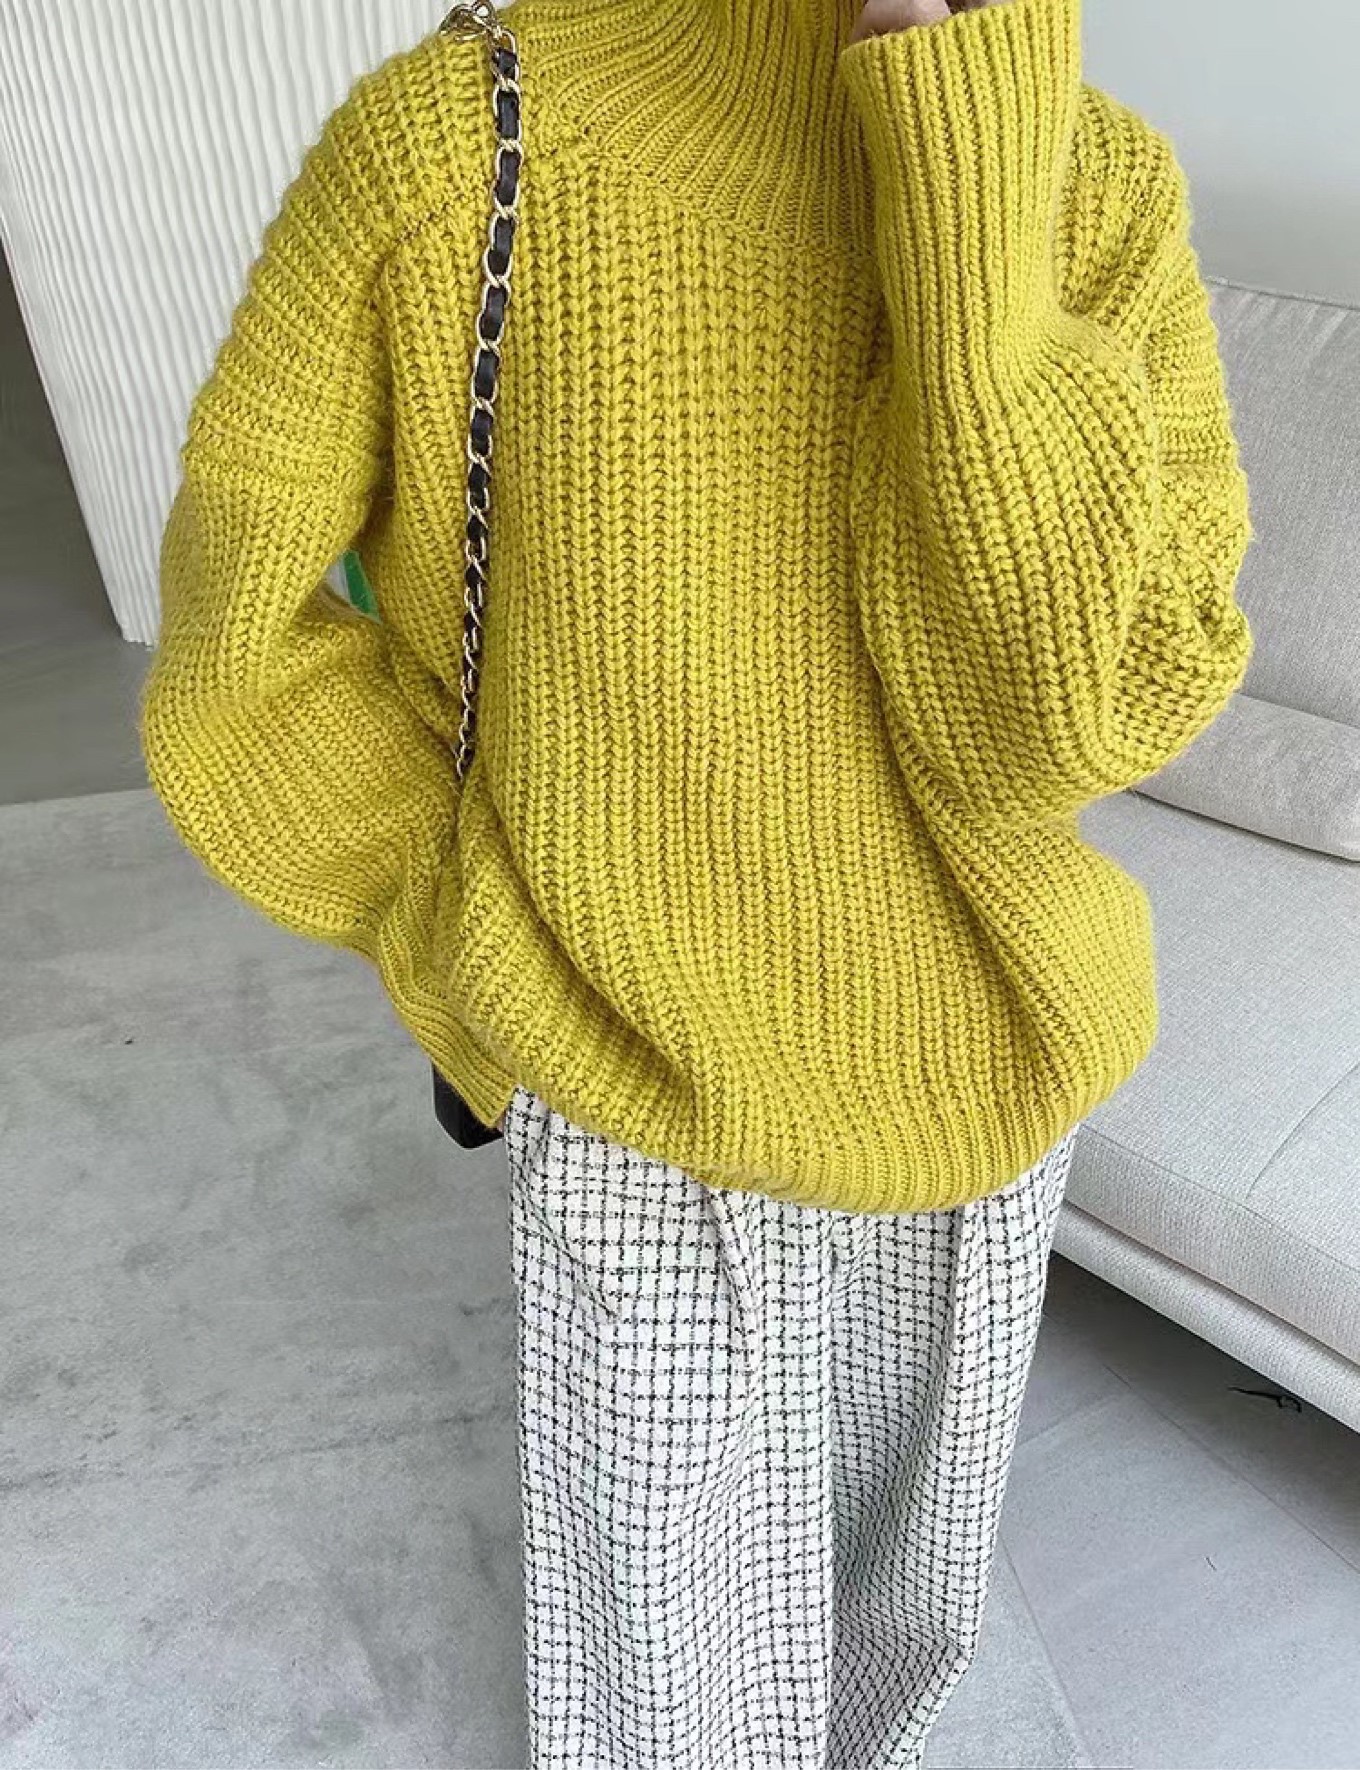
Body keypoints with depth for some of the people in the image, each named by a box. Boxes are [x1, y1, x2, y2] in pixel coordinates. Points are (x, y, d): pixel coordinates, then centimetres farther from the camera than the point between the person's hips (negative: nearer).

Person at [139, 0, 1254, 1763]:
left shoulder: (1102, 192, -10)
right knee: (671, 1574, 19)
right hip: (632, 1088, -3)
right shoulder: (439, 146, -18)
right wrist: (473, 936, -8)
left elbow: (1089, 708, -22)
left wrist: (979, 208, -29)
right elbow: (233, 634, -9)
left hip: (963, 1066, 4)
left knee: (900, 1546, 29)